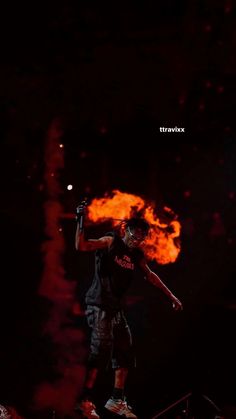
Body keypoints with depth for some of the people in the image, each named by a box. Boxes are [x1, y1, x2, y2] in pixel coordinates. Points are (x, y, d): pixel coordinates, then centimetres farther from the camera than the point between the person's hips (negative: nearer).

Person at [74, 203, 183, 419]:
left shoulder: (137, 254, 11)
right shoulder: (111, 242, -7)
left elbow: (150, 275, 24)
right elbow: (81, 246, -19)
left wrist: (171, 296, 27)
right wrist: (80, 221, -28)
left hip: (116, 308, 8)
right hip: (99, 305, -8)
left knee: (125, 353, 8)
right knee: (102, 349, -16)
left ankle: (117, 400, 19)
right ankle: (85, 400, -9)